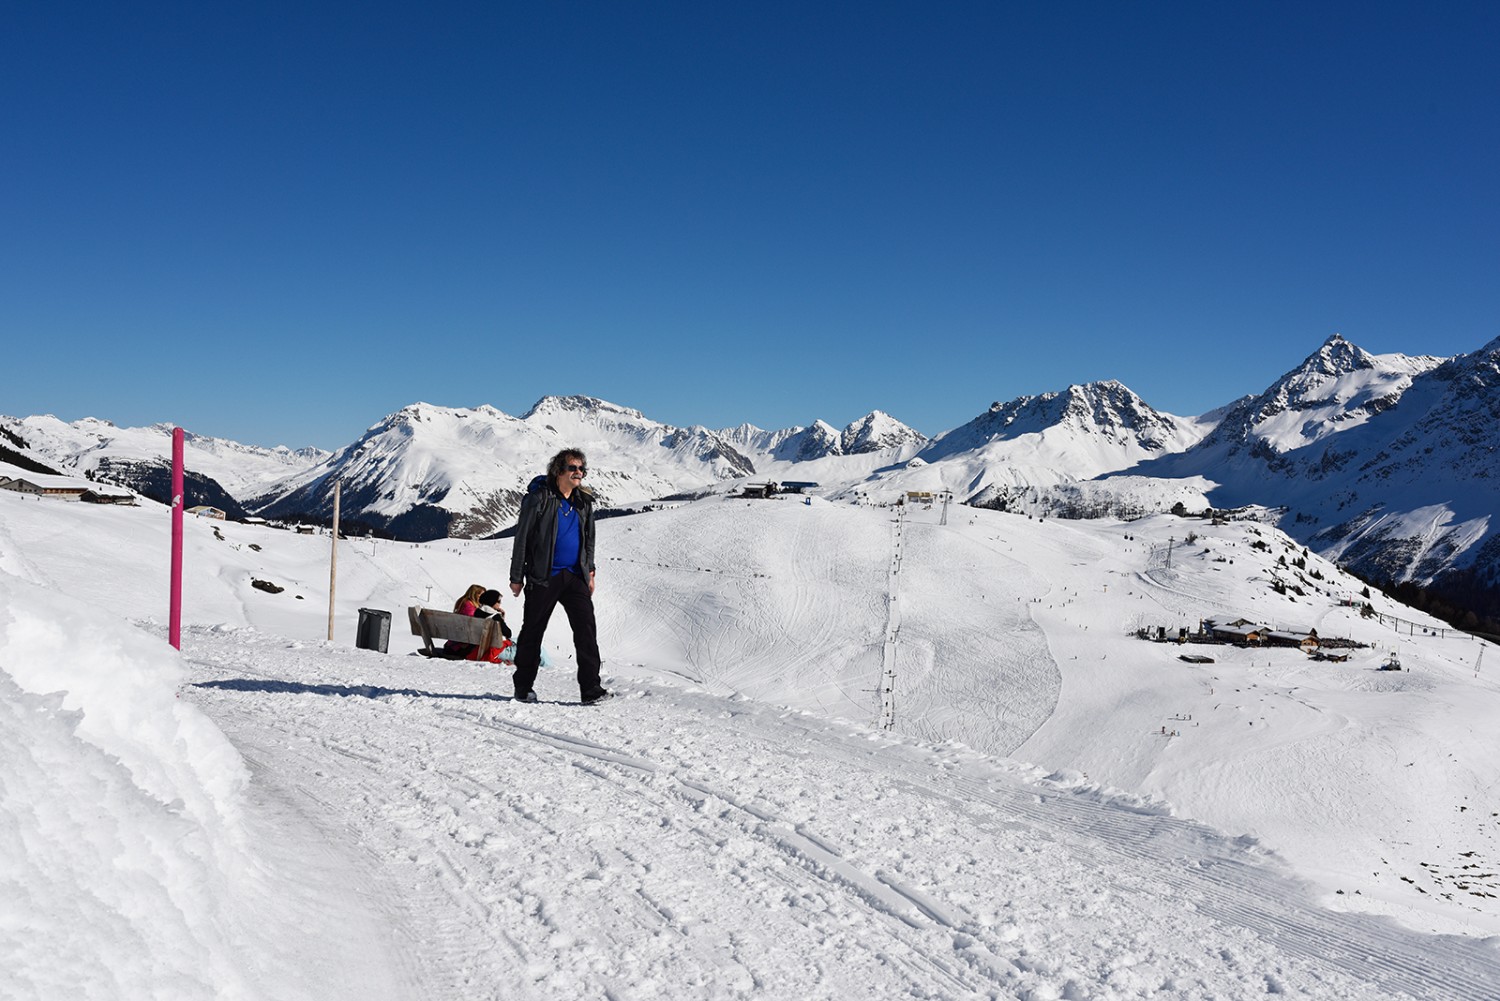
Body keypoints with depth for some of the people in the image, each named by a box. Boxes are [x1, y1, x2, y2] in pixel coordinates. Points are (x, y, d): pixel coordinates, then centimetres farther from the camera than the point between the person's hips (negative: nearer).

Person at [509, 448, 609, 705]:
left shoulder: (584, 501, 10)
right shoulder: (539, 498, -8)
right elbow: (522, 537, -5)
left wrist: (589, 571, 15)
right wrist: (516, 577, -6)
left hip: (575, 577, 4)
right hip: (544, 577, -4)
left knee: (586, 628, -9)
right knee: (532, 631, 6)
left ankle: (590, 689, -9)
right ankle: (523, 688, 20)